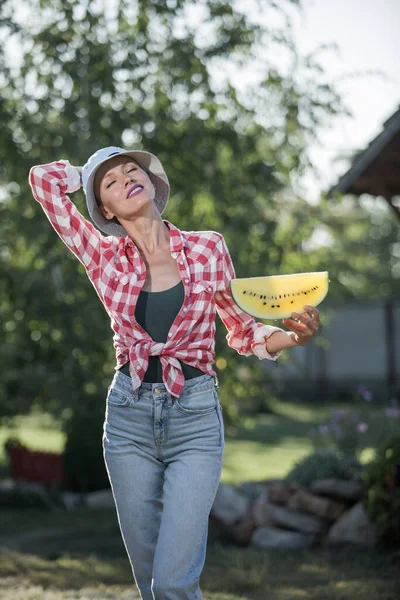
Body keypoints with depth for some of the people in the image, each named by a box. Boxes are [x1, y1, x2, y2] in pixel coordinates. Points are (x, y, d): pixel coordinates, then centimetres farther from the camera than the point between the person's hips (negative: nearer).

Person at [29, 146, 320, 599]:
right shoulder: (104, 257, 2)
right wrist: (91, 173, 14)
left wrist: (291, 336, -9)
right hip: (129, 415, 2)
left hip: (194, 414, -2)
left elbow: (241, 331, 10)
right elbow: (43, 179, -2)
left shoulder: (208, 248, 2)